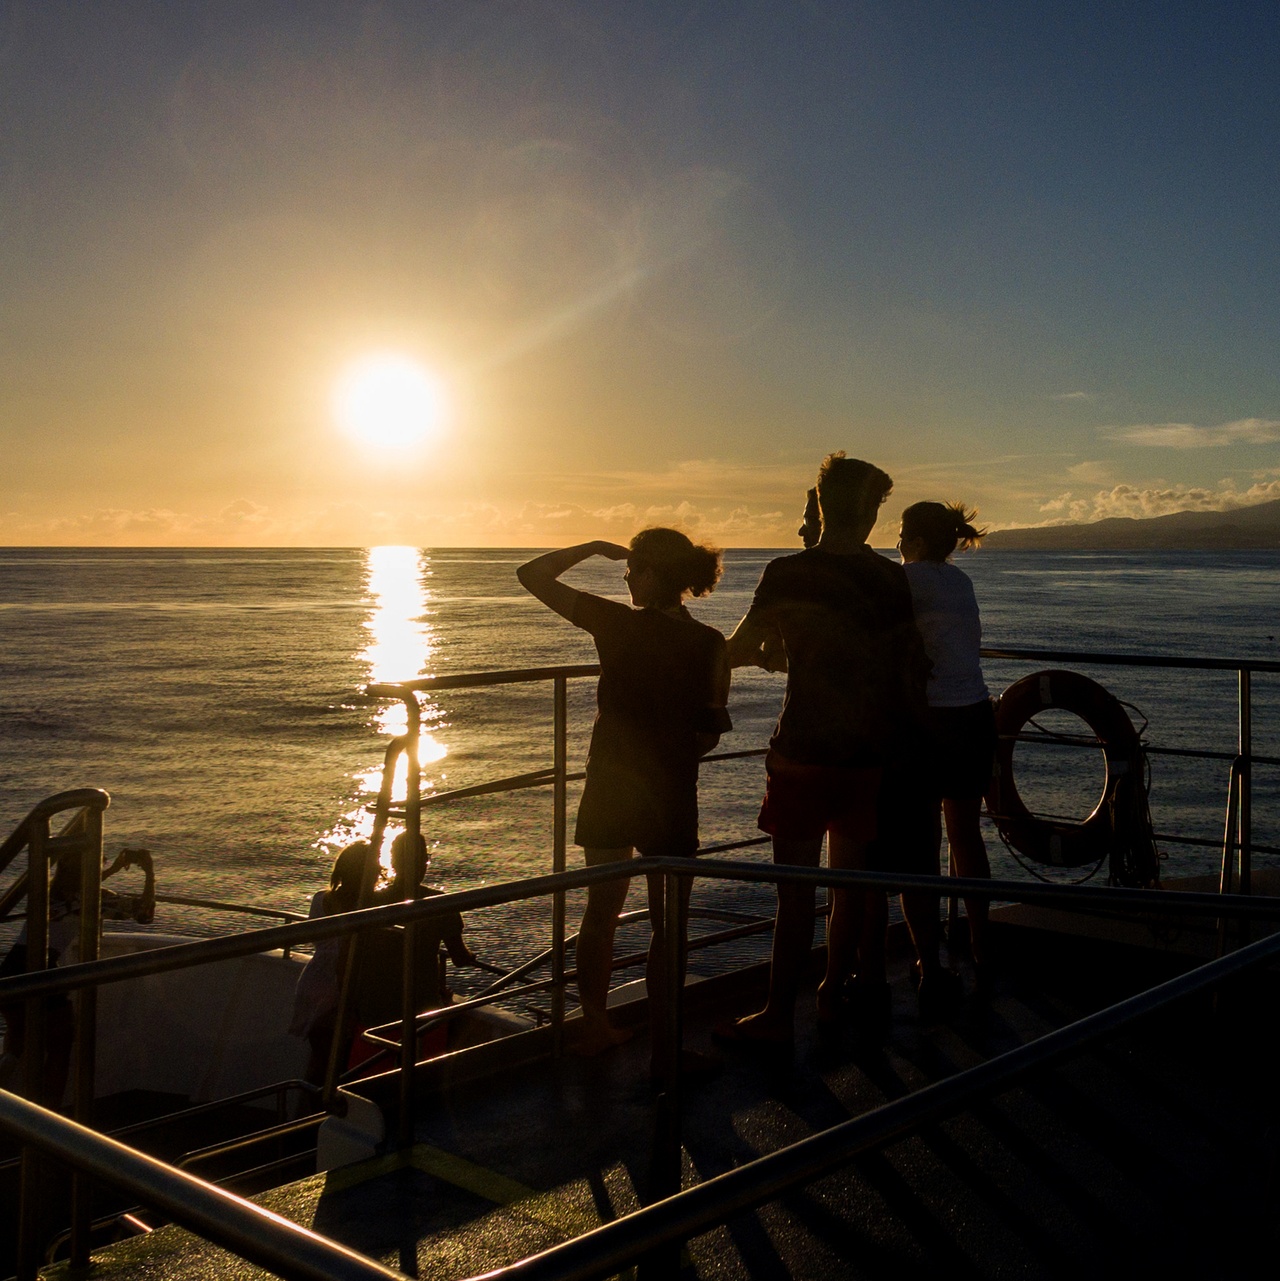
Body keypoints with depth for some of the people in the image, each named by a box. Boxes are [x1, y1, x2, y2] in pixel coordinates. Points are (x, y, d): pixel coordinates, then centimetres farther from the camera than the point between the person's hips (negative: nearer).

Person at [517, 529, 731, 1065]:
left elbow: (533, 575, -2)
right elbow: (711, 732, -2)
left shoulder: (616, 623, -10)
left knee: (600, 913, 17)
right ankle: (664, 1045, 16)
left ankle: (595, 1028, 30)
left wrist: (592, 547, 7)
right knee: (668, 925, 11)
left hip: (609, 791, 1)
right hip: (671, 797, 0)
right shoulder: (709, 644, -7)